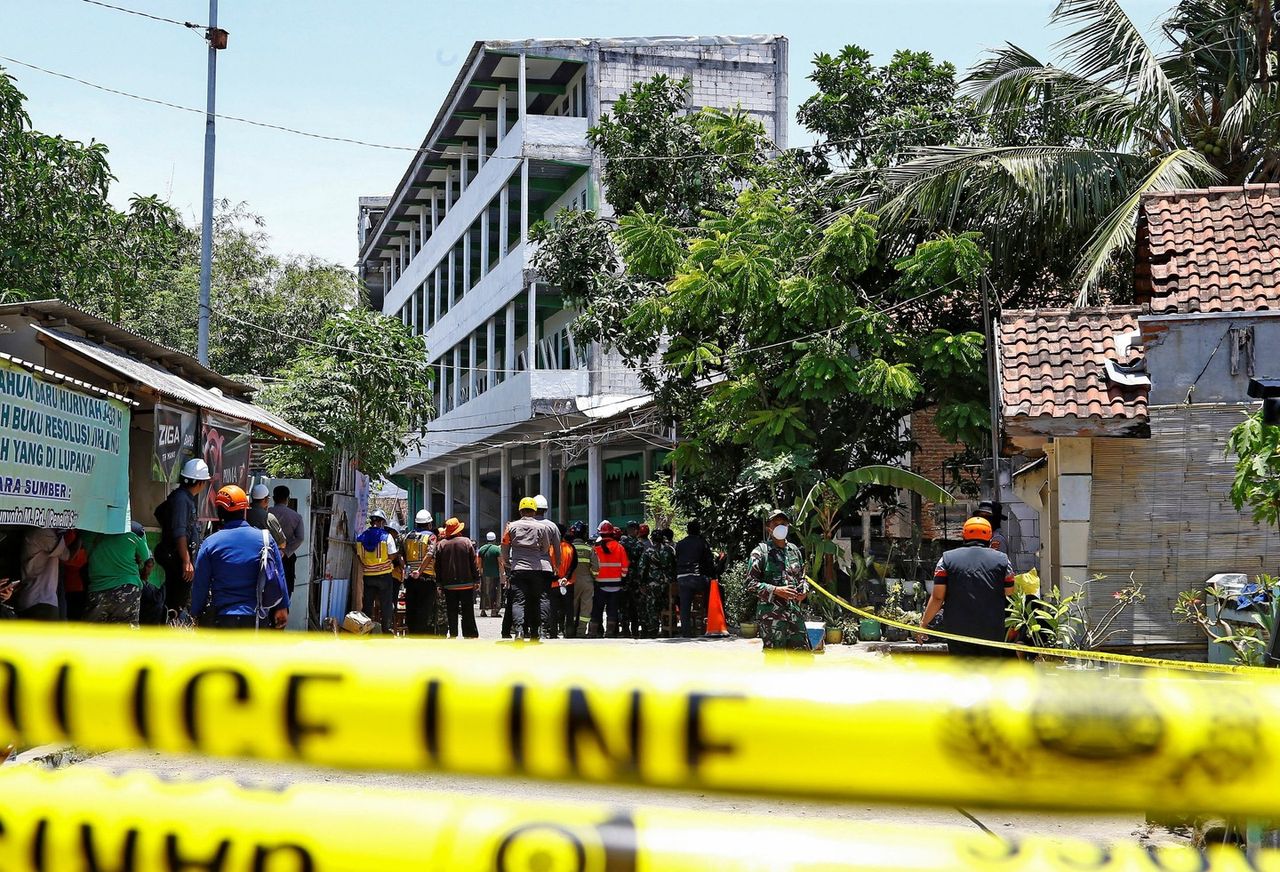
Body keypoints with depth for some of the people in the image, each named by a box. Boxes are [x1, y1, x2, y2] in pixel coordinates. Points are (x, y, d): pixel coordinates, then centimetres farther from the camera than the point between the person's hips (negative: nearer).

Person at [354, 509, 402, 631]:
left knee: (367, 604, 10)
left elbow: (359, 556, 4)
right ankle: (386, 629, 7)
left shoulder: (361, 537, 1)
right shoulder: (387, 537, -10)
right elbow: (392, 556, -11)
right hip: (384, 575, -3)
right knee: (386, 604, 5)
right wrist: (398, 552, 9)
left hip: (367, 575, 3)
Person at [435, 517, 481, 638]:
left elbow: (438, 566, 2)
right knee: (468, 611, 5)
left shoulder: (440, 545, -1)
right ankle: (470, 634, 4)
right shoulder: (467, 542, -4)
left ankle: (453, 634, 5)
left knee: (452, 611, 6)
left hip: (449, 584, 1)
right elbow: (474, 563, -3)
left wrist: (440, 582, 8)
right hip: (466, 583, -1)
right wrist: (476, 579, 4)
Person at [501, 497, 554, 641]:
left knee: (518, 601, -5)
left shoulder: (512, 526, 4)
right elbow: (546, 548, 8)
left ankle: (519, 628, -26)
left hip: (517, 568, 0)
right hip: (537, 569, 0)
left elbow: (504, 548, 10)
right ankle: (534, 633, 15)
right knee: (535, 601, 12)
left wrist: (507, 566, 22)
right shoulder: (542, 527, 2)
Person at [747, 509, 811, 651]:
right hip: (770, 614, -6)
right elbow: (750, 582, -9)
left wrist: (804, 590, 4)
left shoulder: (794, 550, 15)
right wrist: (776, 590, -18)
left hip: (795, 612, 6)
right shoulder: (761, 552, -4)